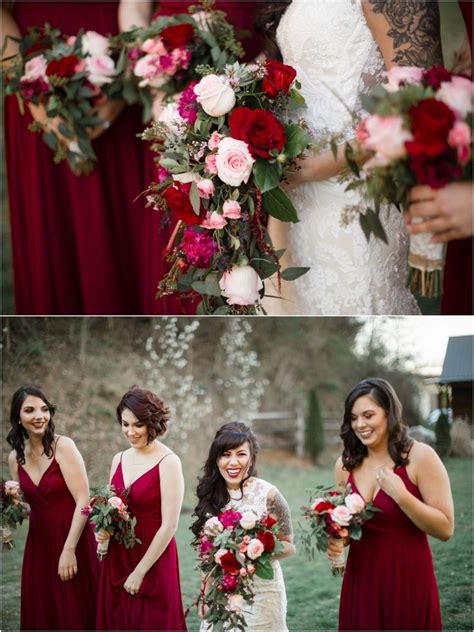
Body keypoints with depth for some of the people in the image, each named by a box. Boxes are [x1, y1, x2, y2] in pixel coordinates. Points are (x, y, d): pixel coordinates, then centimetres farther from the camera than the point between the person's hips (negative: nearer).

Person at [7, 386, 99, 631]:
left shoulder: (63, 446, -11)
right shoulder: (15, 457, 5)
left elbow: (83, 500, -15)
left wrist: (69, 549, -18)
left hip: (72, 542, -5)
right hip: (38, 544, 5)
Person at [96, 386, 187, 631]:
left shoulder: (168, 462, -13)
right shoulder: (119, 459, 6)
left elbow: (169, 525, -15)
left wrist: (140, 572, -12)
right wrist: (104, 530, -4)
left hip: (153, 563, -6)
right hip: (116, 561, 6)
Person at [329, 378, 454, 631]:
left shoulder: (420, 456, -10)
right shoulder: (345, 464, 2)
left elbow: (445, 529, -13)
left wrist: (400, 494, -21)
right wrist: (334, 540, -3)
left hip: (408, 580, -4)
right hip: (361, 580, 4)